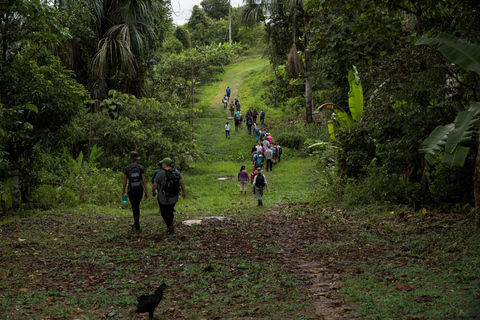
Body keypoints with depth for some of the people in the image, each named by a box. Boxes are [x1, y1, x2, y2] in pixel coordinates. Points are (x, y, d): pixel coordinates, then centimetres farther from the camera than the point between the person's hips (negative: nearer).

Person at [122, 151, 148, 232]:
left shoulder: (126, 168, -8)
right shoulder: (141, 167, -7)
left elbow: (124, 181, -3)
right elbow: (144, 180, -8)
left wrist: (123, 190, 14)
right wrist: (146, 192, -2)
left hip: (131, 190, -1)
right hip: (140, 189, 2)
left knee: (135, 208, 4)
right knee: (137, 206, 22)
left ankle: (138, 227, 2)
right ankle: (135, 223, 26)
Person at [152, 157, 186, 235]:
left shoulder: (160, 173, -17)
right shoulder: (176, 172, -5)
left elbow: (155, 184, -12)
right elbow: (182, 182, -5)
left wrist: (153, 191, 7)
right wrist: (184, 192, 7)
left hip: (163, 197, -5)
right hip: (174, 197, 5)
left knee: (164, 213, 11)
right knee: (170, 211, 24)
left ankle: (171, 229, 3)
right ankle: (170, 227, 28)